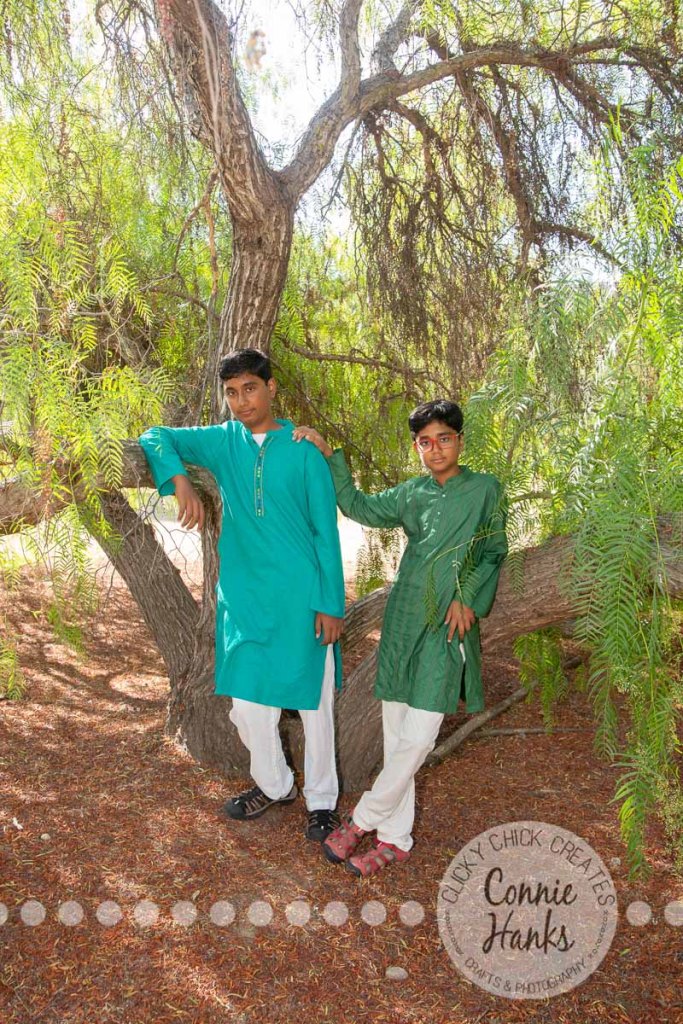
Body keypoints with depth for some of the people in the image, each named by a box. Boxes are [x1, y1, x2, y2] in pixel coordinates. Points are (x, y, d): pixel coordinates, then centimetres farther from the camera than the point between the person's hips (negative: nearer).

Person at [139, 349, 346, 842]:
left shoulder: (304, 449, -5)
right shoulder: (223, 441, 4)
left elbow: (326, 532, -4)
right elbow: (156, 438, 2)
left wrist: (331, 604, -6)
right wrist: (180, 481, -19)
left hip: (301, 595, -3)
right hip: (244, 595, 3)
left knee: (314, 700, 10)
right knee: (247, 700, 12)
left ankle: (321, 800, 31)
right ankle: (274, 785, 38)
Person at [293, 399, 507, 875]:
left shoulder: (485, 489, 2)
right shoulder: (411, 494, 11)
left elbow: (494, 553, 5)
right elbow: (359, 506, 18)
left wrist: (467, 599, -8)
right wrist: (329, 454, 11)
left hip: (449, 625, -4)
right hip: (403, 620, 4)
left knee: (417, 737, -6)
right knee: (396, 733, 8)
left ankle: (362, 819, 12)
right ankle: (395, 838, 20)